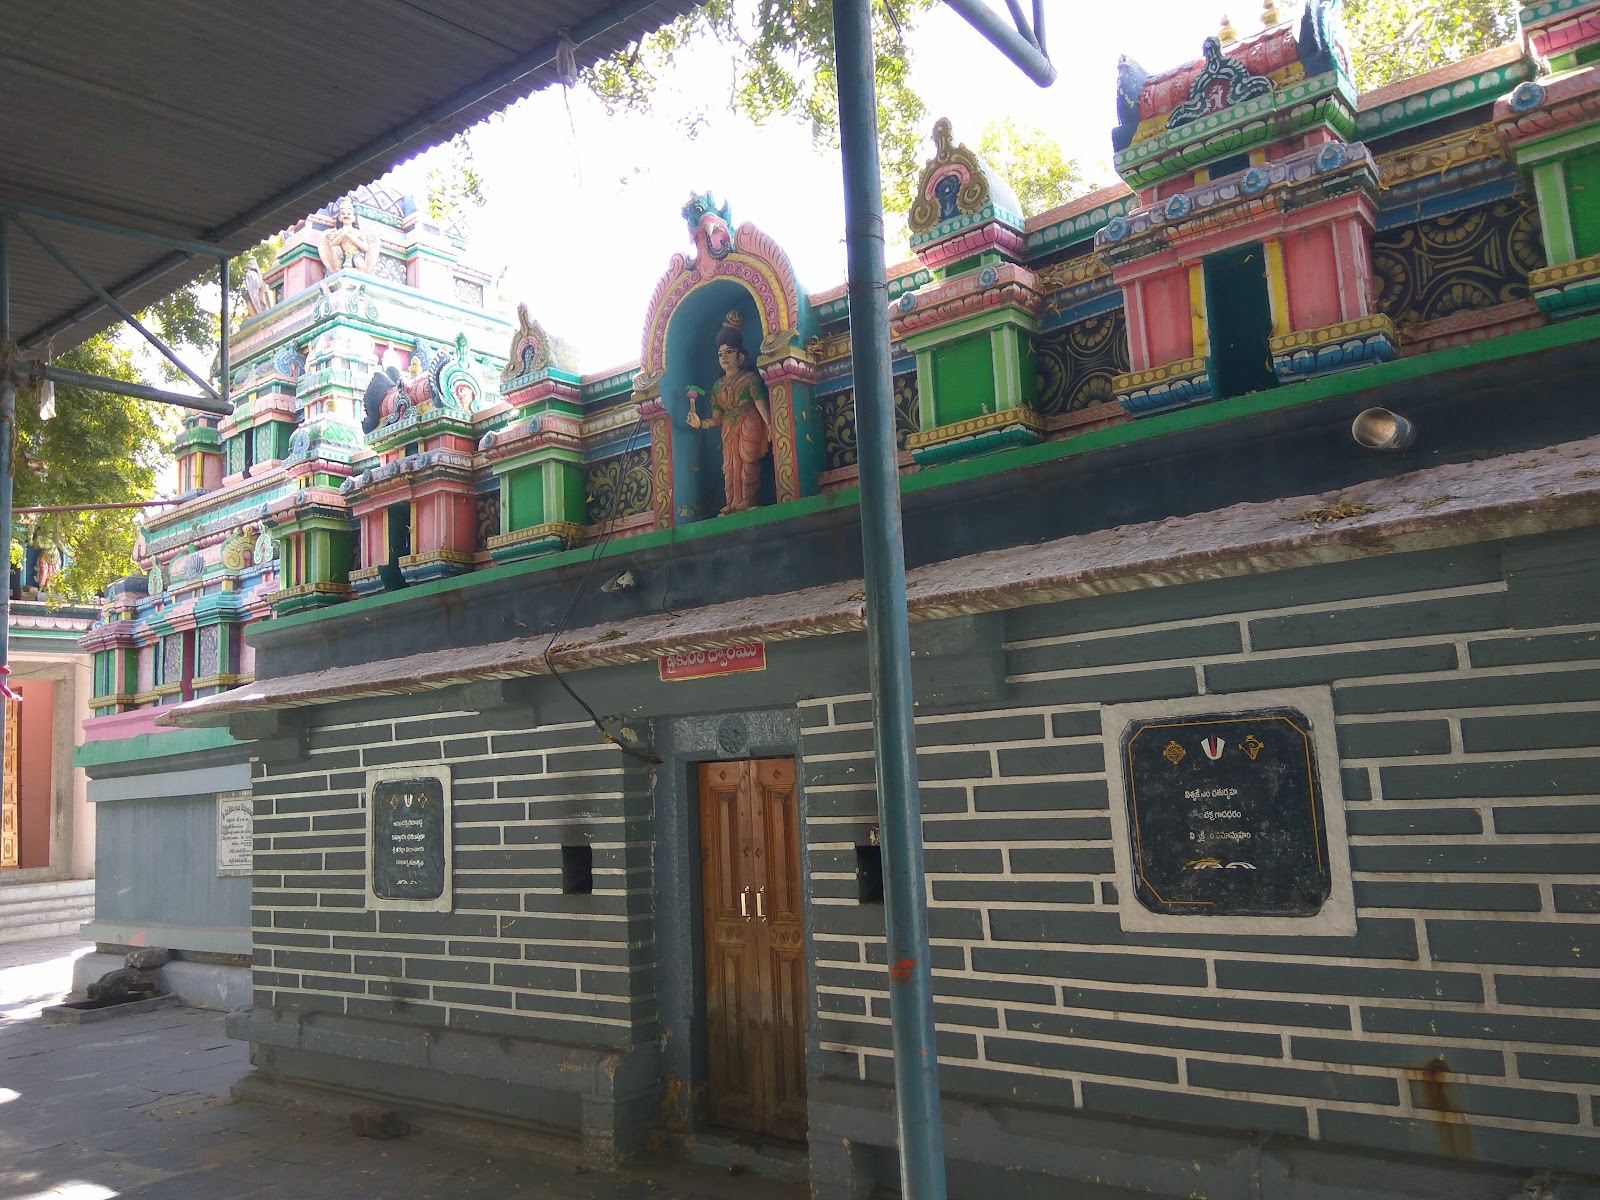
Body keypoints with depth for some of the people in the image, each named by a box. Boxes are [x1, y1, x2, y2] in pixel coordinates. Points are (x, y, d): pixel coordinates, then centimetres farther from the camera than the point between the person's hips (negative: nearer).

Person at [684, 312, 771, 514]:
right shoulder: (718, 385, 18)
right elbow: (717, 419, 14)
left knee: (747, 461, -15)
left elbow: (760, 402, -12)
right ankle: (732, 505, -7)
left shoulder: (750, 378, 4)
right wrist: (701, 423, -6)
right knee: (730, 466, -3)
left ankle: (747, 501, -16)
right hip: (729, 430, 5)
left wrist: (769, 424, -26)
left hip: (749, 426, -5)